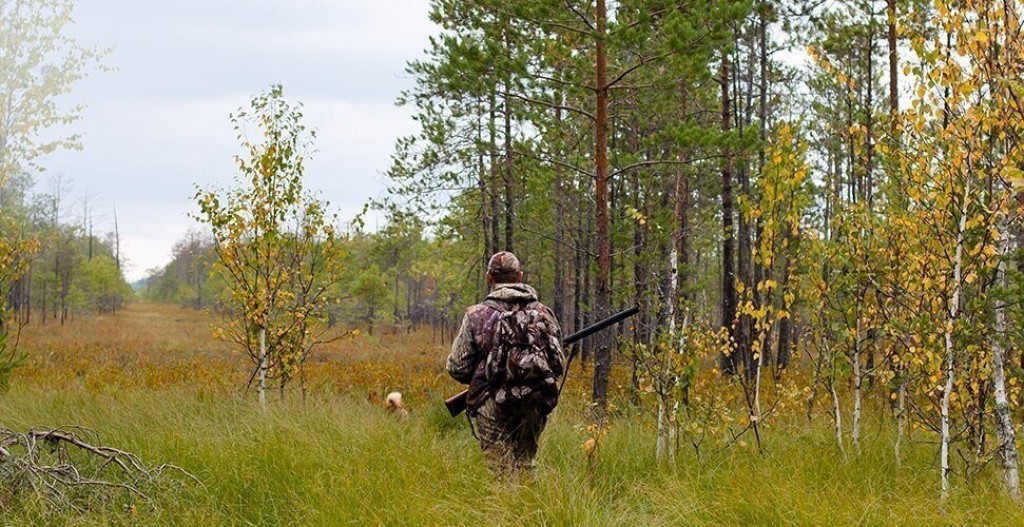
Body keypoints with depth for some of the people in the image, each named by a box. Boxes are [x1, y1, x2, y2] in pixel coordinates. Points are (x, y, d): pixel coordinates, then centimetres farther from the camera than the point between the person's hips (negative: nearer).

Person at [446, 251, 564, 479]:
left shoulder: (477, 315, -5)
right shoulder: (543, 313, 4)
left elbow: (457, 368, -2)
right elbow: (558, 364, 9)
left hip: (493, 408, -3)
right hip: (534, 408, 3)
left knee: (503, 473, 0)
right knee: (525, 466, 16)